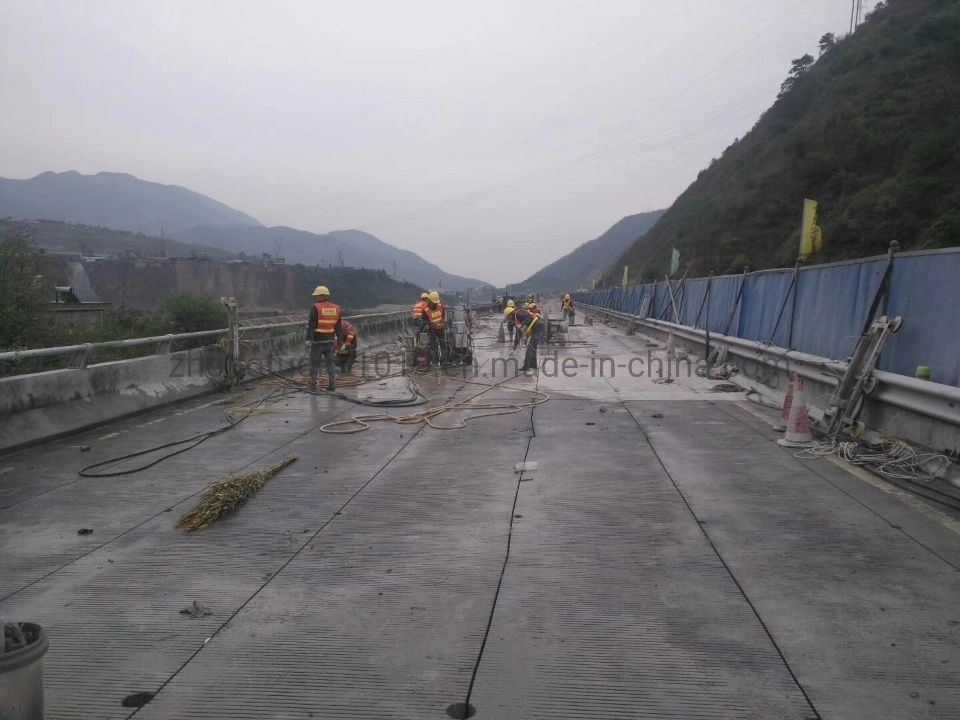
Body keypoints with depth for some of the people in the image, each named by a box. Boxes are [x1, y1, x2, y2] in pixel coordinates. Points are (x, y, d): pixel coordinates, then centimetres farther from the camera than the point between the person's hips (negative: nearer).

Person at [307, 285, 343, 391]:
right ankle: (331, 385, 10)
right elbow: (339, 326, 10)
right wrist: (340, 340, 14)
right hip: (330, 340, 5)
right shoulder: (336, 308, 6)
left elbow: (311, 325, -15)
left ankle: (313, 383, 4)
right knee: (330, 362, 11)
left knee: (315, 362, 4)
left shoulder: (316, 308, -11)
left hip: (317, 340, -5)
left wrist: (308, 338, -13)